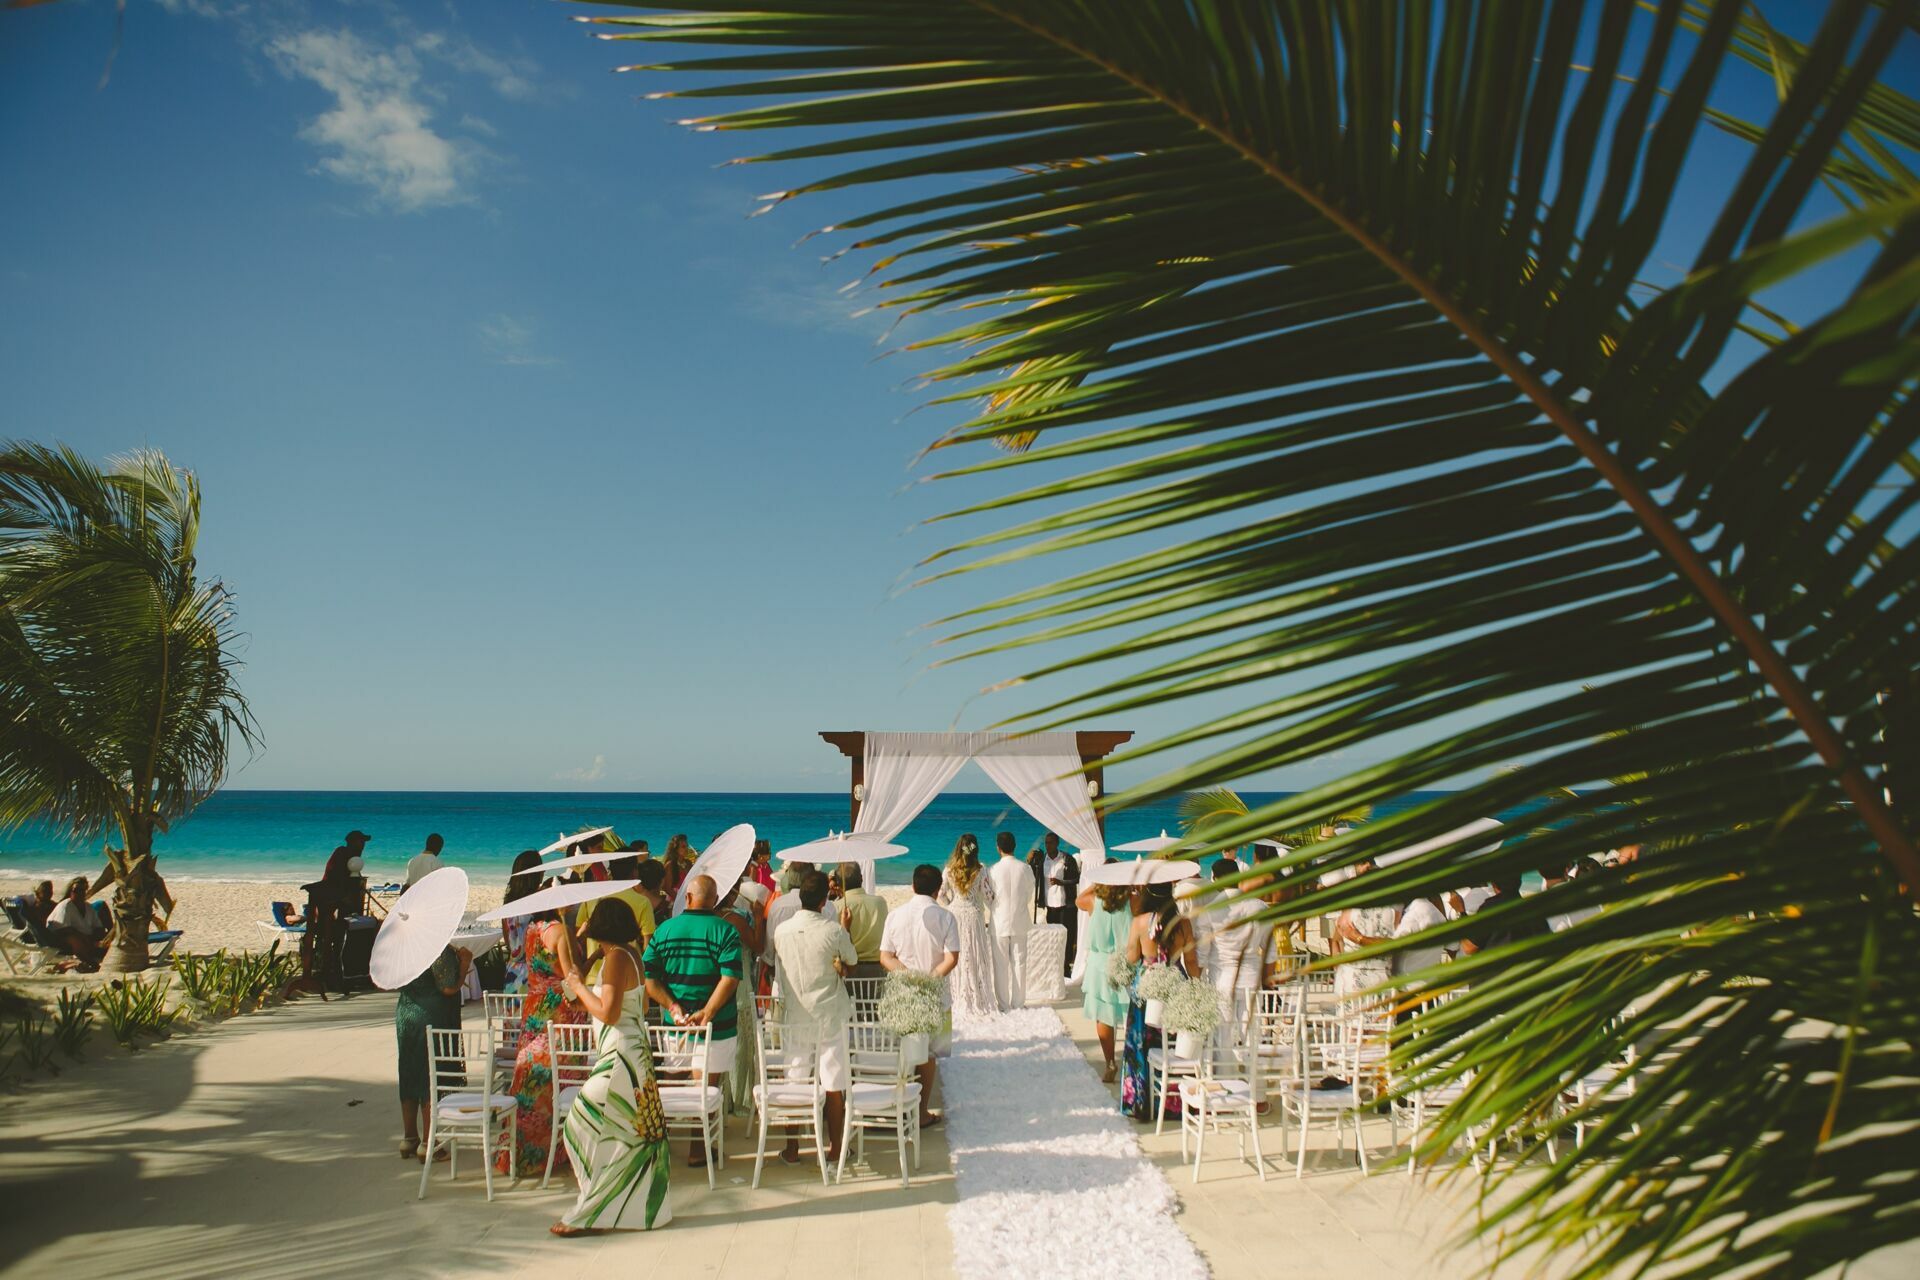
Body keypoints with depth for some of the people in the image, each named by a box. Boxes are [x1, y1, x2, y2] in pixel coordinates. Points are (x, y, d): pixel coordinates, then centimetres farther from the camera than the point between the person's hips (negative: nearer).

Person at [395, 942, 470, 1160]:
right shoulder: (440, 949, -17)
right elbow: (449, 988, -17)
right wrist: (465, 962, -6)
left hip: (405, 1014, 7)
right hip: (433, 1017, -7)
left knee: (409, 1077, 14)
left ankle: (409, 1138, 23)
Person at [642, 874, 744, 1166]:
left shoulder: (663, 930, 2)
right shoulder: (725, 931, -8)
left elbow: (649, 978, -4)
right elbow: (730, 977, -19)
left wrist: (673, 1007, -8)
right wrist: (706, 1013, -19)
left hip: (675, 1023, 3)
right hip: (717, 1026, -3)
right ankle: (698, 1150, 12)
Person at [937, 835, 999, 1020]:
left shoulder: (949, 871, -4)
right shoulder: (980, 872, -7)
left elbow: (941, 896, -1)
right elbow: (989, 896, -4)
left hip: (955, 915, 1)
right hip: (973, 915, -1)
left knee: (956, 958, 8)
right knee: (975, 958, 6)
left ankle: (958, 1000, 13)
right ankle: (978, 1001, 10)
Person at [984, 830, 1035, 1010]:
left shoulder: (992, 870, -12)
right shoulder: (1025, 869, -7)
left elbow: (988, 900, -3)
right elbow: (1029, 896, 4)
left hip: (1000, 923, -2)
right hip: (1020, 922, 2)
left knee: (1001, 965, 6)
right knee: (1019, 963, 9)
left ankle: (1003, 1005, 11)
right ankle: (1018, 1003, 15)